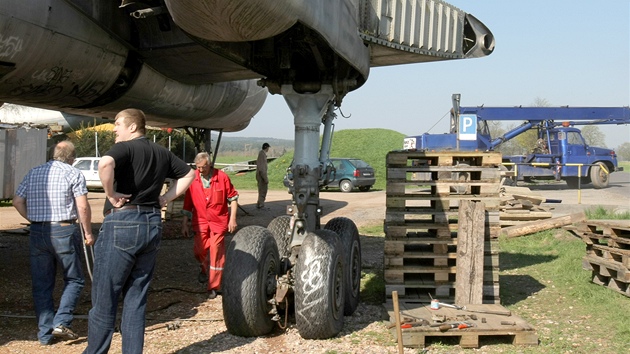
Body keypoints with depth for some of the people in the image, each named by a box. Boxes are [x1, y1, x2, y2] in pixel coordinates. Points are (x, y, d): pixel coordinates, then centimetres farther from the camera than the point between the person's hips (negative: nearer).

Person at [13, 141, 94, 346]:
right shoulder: (74, 174, -3)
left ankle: (45, 333, 12)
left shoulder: (33, 173, 12)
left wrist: (33, 219, 16)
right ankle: (61, 322, -5)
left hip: (37, 232, 4)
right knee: (74, 280, 9)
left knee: (41, 285, 10)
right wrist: (88, 232, 0)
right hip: (64, 231, -4)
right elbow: (83, 207, -9)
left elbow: (17, 201, 10)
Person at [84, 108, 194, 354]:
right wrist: (165, 198, 15)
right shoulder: (162, 153, 14)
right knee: (136, 299, 12)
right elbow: (188, 174, 23)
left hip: (122, 222, -7)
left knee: (104, 298, 4)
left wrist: (111, 194, -15)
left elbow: (105, 164, -28)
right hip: (152, 223, 7)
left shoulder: (125, 148, -7)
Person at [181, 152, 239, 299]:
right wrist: (184, 224, 6)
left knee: (216, 252, -3)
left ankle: (214, 287, 7)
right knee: (199, 250, 2)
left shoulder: (222, 177, -8)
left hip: (219, 221, -2)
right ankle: (204, 269, 38)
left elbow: (232, 198, 1)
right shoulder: (193, 179, -2)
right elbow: (187, 203, 5)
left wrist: (232, 219, -3)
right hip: (200, 221, 2)